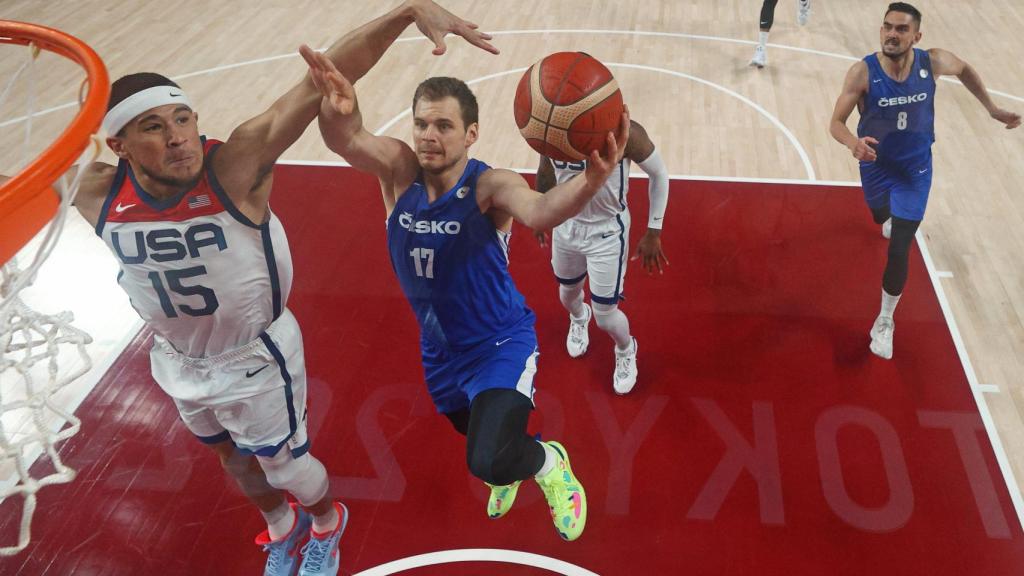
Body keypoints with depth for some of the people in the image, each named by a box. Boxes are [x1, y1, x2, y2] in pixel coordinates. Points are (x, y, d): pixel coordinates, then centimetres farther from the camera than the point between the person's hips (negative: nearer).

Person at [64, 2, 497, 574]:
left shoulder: (236, 163, -34)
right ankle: (281, 527, 61)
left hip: (255, 358, -5)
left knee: (285, 464, 18)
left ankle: (328, 521, 54)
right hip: (179, 359, 5)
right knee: (234, 457, 30)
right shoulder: (96, 194, -22)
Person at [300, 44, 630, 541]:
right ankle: (508, 469, 66)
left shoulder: (489, 186, -25)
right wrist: (338, 108, -60)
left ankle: (550, 464, 12)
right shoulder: (398, 170, -15)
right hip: (439, 347, 5)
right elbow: (346, 141, -35)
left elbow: (538, 210, -47)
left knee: (489, 461, -24)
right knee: (477, 434, 29)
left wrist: (591, 180, -69)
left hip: (501, 342, -5)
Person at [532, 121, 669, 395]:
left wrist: (654, 232, -9)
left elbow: (659, 174, -12)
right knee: (568, 291, 26)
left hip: (607, 232, -3)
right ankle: (578, 318, 65)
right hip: (565, 224, 4)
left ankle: (626, 351, 41)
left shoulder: (625, 132, -30)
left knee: (605, 316, 5)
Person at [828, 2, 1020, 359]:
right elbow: (836, 122, -26)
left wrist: (992, 109, 5)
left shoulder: (933, 63, -19)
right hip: (876, 163, 1)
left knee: (898, 250, -9)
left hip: (915, 169, -1)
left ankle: (885, 322, 11)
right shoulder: (863, 72, -25)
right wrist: (853, 142, -48)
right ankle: (891, 217, 73)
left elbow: (964, 70, 5)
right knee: (882, 216, 31)